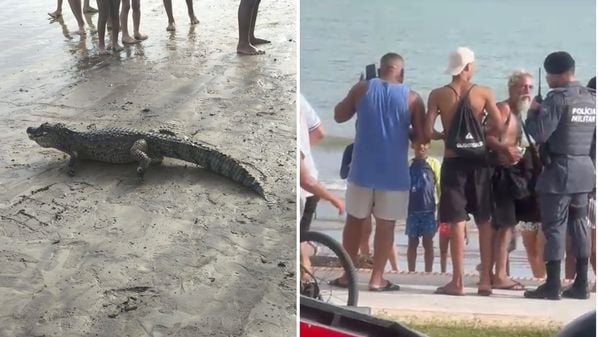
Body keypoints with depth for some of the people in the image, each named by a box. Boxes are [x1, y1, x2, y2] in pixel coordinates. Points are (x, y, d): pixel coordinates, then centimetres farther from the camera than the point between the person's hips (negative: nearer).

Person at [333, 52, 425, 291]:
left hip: (362, 168, 2)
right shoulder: (412, 98, -3)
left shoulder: (361, 89, 1)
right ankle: (377, 279, 6)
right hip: (394, 172, -2)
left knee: (354, 221, 13)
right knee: (386, 225, 6)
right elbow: (421, 137, -2)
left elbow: (339, 116, 10)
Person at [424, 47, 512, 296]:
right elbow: (498, 127, -8)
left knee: (457, 221, -1)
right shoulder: (484, 93, -1)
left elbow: (427, 132, -8)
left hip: (453, 162, -1)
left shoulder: (438, 95, -3)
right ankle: (485, 280, 10)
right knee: (484, 221, 10)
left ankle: (457, 281, -3)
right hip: (478, 161, 1)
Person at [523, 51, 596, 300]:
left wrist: (533, 112, -2)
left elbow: (540, 133, -17)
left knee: (554, 226, -3)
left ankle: (552, 286, -2)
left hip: (560, 170, -7)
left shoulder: (558, 98, -14)